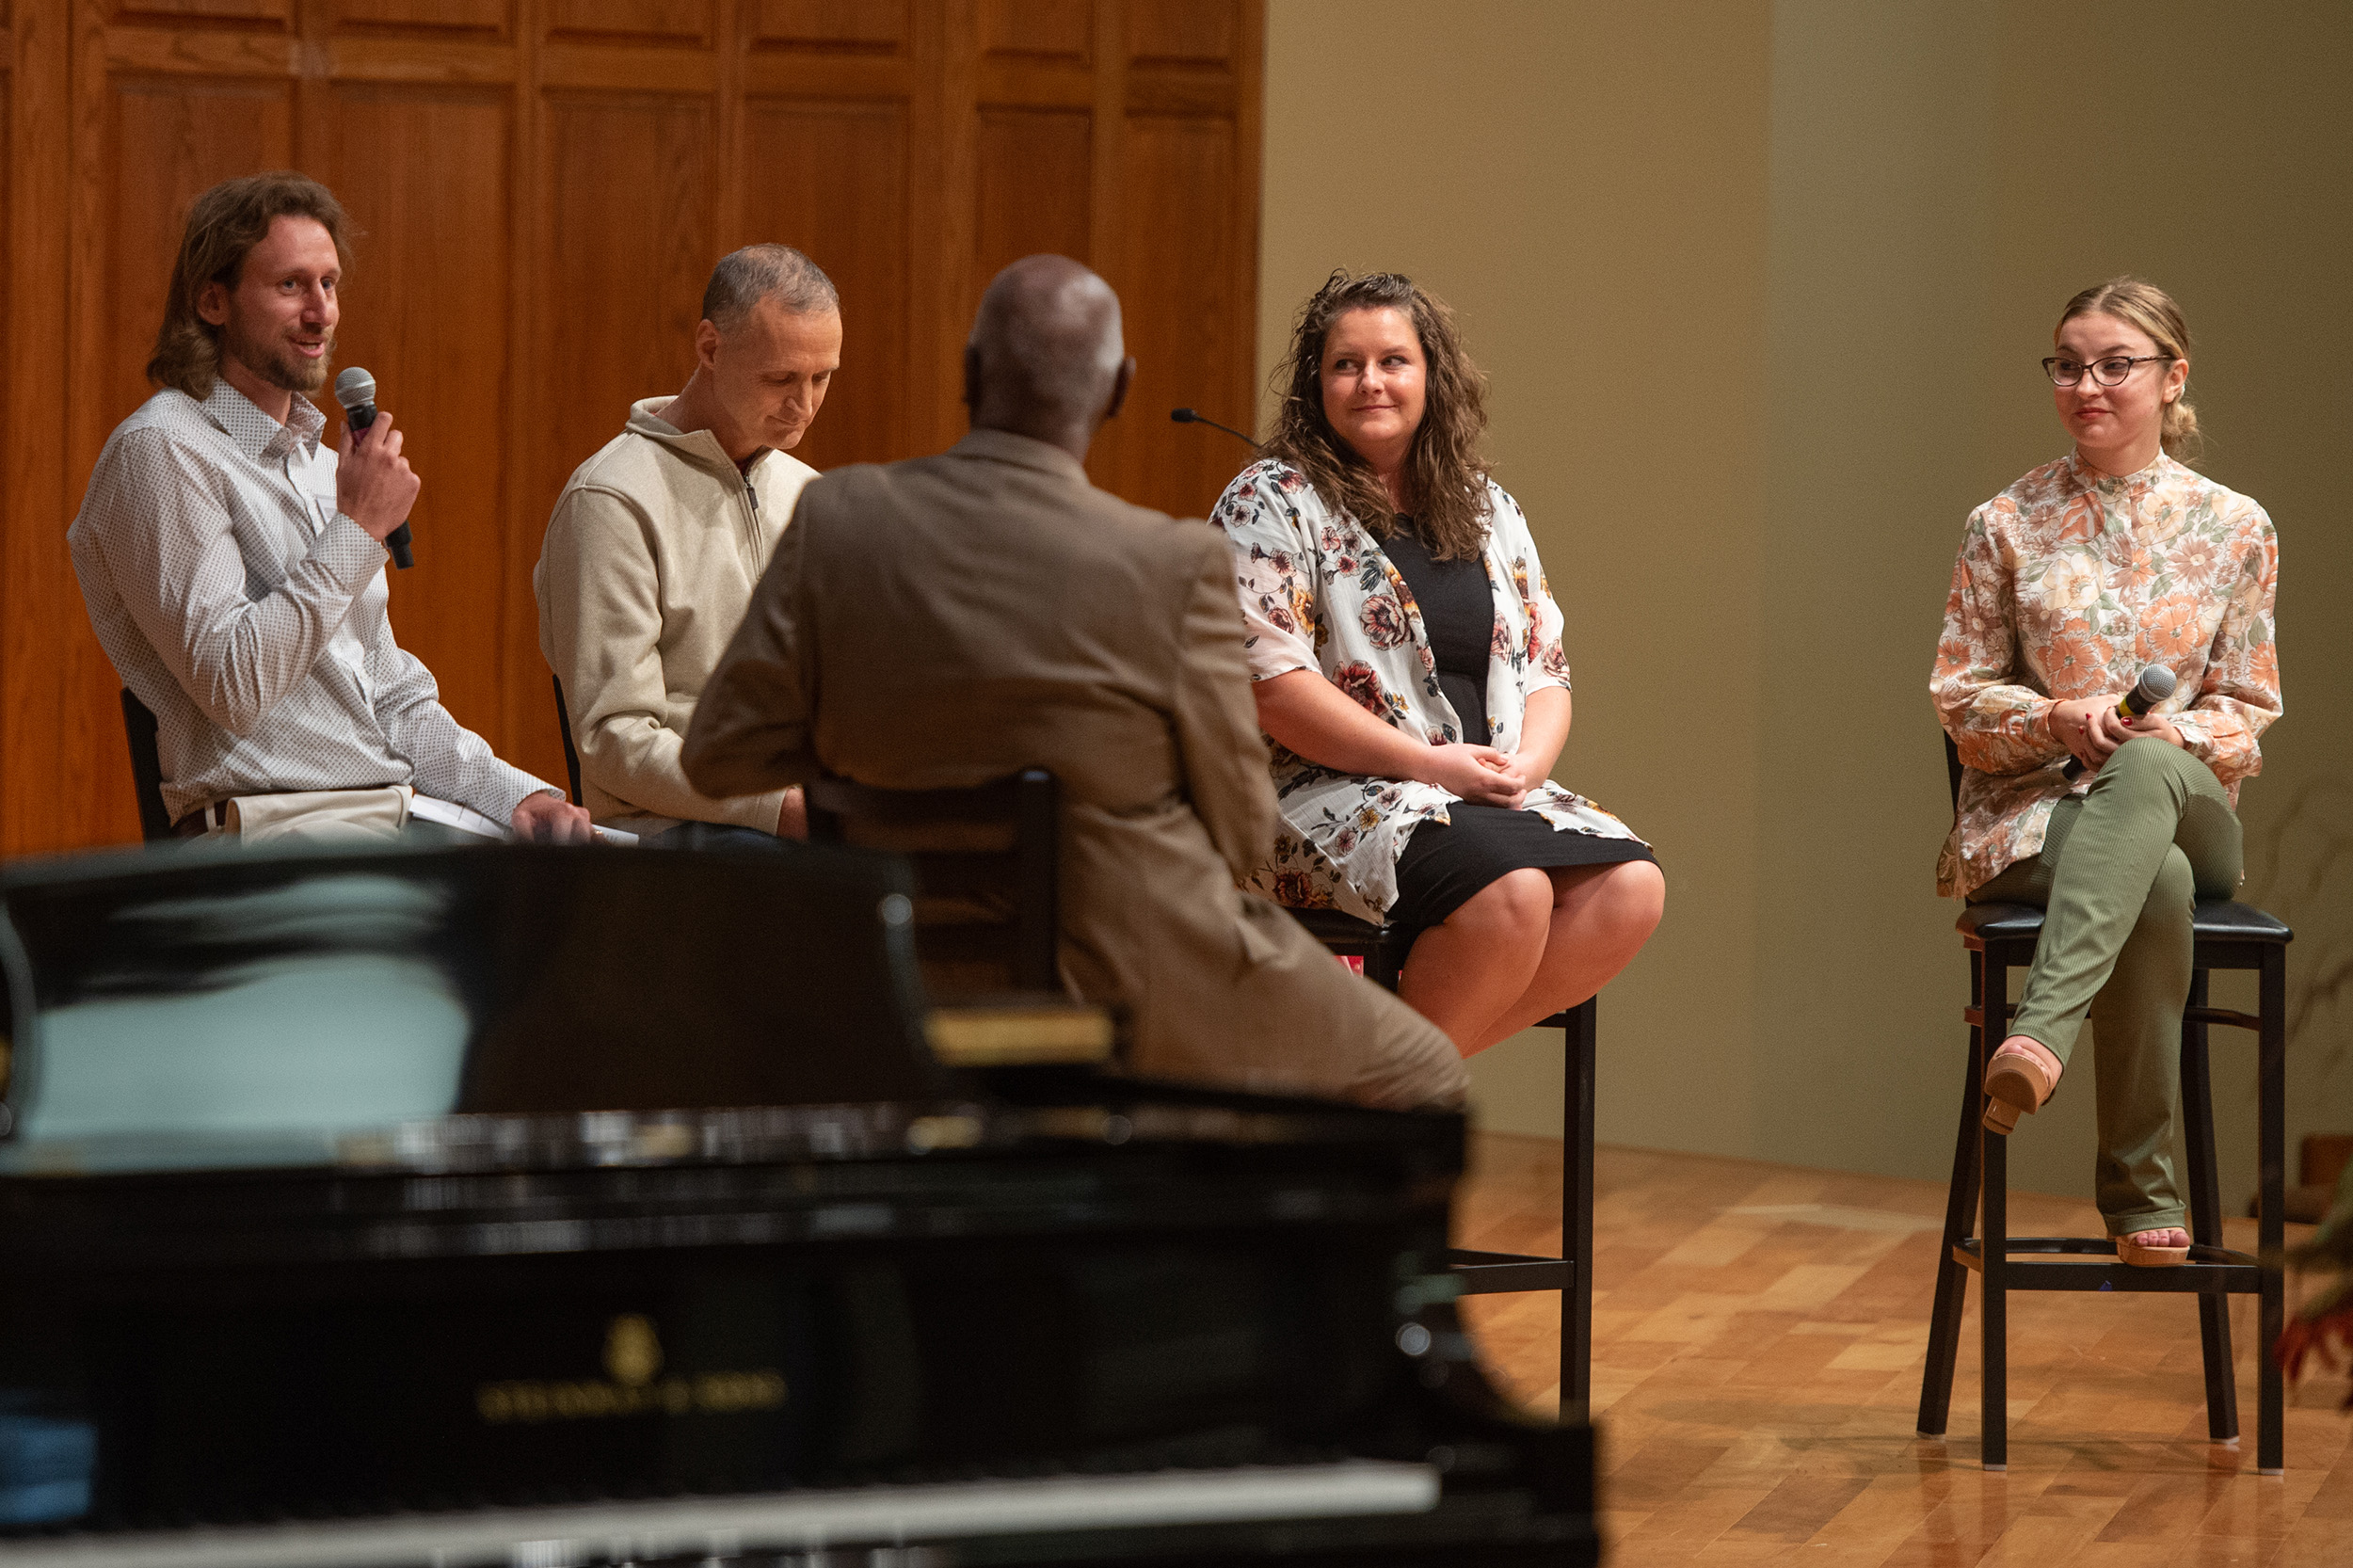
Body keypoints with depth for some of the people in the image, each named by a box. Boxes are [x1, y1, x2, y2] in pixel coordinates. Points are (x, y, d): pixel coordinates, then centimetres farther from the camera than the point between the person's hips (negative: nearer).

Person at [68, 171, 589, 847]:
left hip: (400, 806, 8)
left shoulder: (319, 463, 22)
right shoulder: (162, 451, -6)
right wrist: (357, 529, -11)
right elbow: (233, 689, -16)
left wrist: (512, 792, 4)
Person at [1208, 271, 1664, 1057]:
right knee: (1508, 892, -34)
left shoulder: (1490, 513, 20)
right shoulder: (1270, 506, 0)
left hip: (1495, 799, 7)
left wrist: (1524, 764, -5)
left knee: (1631, 889, -21)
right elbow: (1269, 684, -11)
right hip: (1327, 798, -7)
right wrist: (1431, 763, -16)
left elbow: (1546, 675, 19)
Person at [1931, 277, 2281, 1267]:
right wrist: (2057, 718, -14)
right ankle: (2142, 1195, -39)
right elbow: (1958, 697, 7)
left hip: (2185, 801, 1)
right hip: (2028, 811, -1)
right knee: (2159, 885, -40)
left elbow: (2250, 708, 10)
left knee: (2146, 767, -42)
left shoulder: (2234, 529, 8)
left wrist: (2183, 735, -14)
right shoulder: (2006, 528, 7)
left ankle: (2039, 1034, -57)